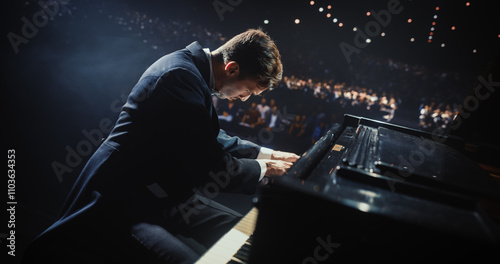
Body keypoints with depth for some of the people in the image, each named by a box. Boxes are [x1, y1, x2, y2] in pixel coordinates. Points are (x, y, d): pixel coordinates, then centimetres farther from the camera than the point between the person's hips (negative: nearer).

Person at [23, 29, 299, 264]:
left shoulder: (194, 71, 6)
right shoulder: (179, 76, -24)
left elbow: (214, 140, 21)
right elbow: (212, 170, -22)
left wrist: (266, 153, 17)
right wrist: (262, 168, -5)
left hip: (162, 195, 10)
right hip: (120, 205, -9)